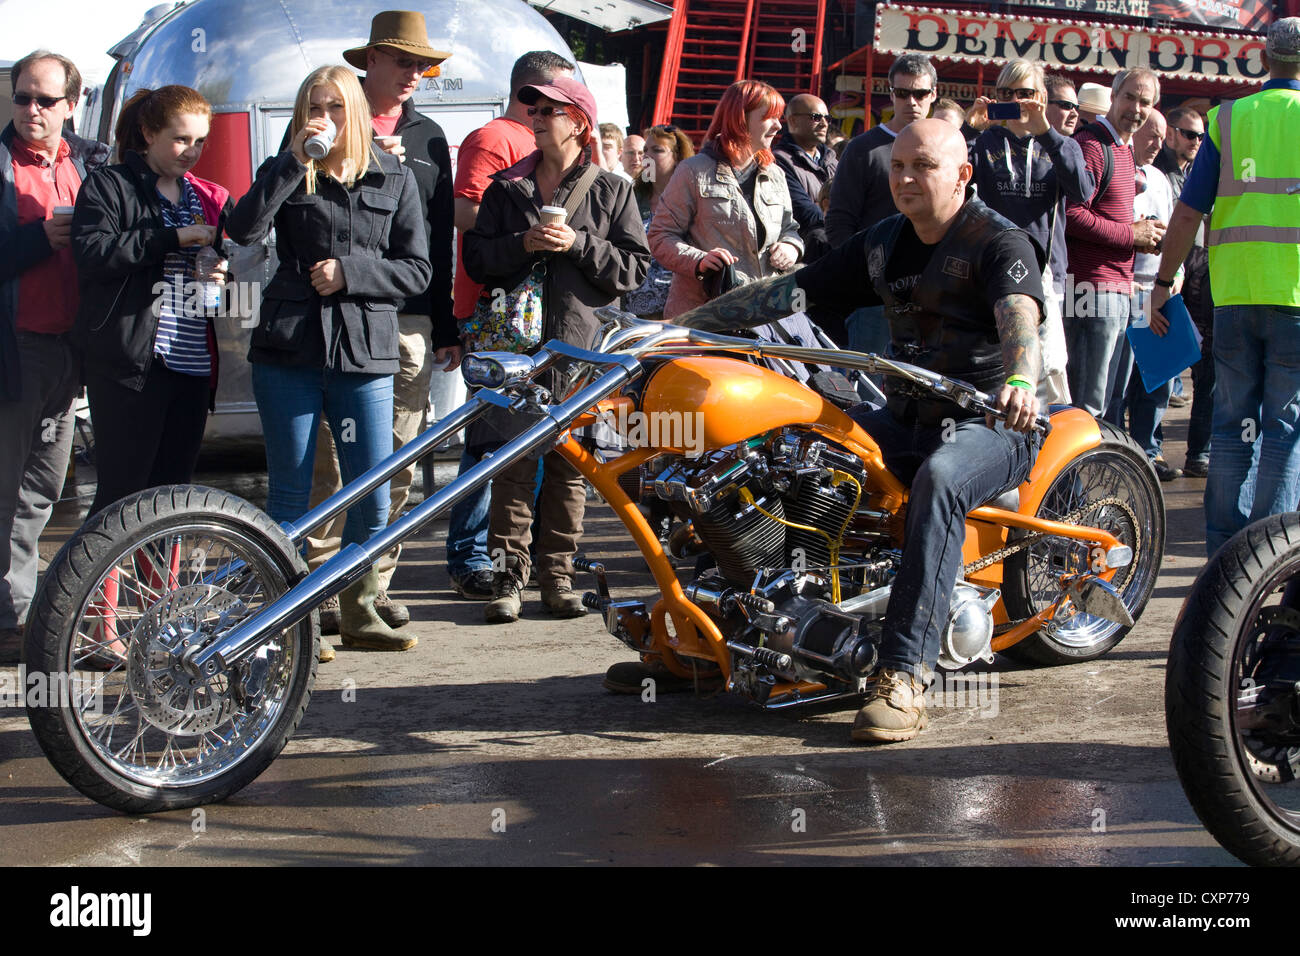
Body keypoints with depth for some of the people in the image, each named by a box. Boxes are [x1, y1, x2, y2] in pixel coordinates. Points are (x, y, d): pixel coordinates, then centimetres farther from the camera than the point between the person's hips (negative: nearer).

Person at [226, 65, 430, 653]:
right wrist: (297, 160, -15)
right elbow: (243, 229, -12)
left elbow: (417, 271, 5)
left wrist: (350, 270, -9)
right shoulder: (288, 174, 8)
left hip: (365, 353, 1)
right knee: (289, 495, 3)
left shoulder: (395, 179, 11)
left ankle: (359, 612, 16)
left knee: (373, 499, -1)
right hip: (290, 350, -1)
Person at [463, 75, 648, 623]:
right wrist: (522, 244, -9)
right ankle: (508, 577, 0)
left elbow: (635, 266, 1)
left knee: (569, 466, 3)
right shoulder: (507, 187, 13)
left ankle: (558, 577, 11)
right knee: (514, 464, -4)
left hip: (583, 344, 0)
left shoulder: (611, 191, 9)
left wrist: (577, 245, -10)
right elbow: (476, 258, 8)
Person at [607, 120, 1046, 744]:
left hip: (992, 421, -7)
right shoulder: (882, 243, 12)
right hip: (905, 417, 7)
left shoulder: (998, 242, -9)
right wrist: (674, 325, 4)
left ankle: (903, 677, -43)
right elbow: (787, 291, 10)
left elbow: (1020, 317, -28)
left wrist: (1020, 380, -52)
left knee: (938, 480, -40)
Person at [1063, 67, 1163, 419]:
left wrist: (1140, 236, 9)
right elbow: (1071, 215, -22)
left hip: (1117, 288, 10)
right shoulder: (1092, 146, -12)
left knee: (1100, 401, 15)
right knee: (1087, 406, -10)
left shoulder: (1122, 149, 20)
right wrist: (1131, 235, -14)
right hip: (1094, 287, -10)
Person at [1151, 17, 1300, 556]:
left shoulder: (1227, 119, 5)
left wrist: (1163, 282, 10)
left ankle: (1224, 549, 13)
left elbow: (1188, 212, 3)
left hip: (1234, 292, 3)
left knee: (1234, 422, 10)